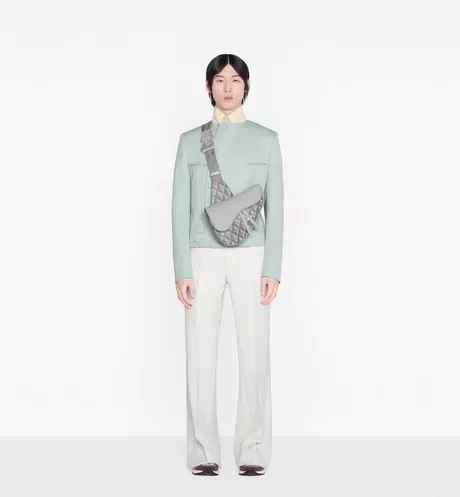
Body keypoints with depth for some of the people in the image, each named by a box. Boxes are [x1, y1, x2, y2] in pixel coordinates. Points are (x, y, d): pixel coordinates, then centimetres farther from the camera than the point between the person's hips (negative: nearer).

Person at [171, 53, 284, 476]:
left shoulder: (266, 139, 4)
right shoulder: (191, 140, 5)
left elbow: (275, 208, 1)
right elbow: (181, 209, 2)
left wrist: (273, 270, -7)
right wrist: (182, 271, -6)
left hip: (250, 256, 0)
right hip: (203, 257, 1)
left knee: (255, 353, -3)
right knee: (201, 355, -1)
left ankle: (253, 451, 8)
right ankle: (204, 452, 9)